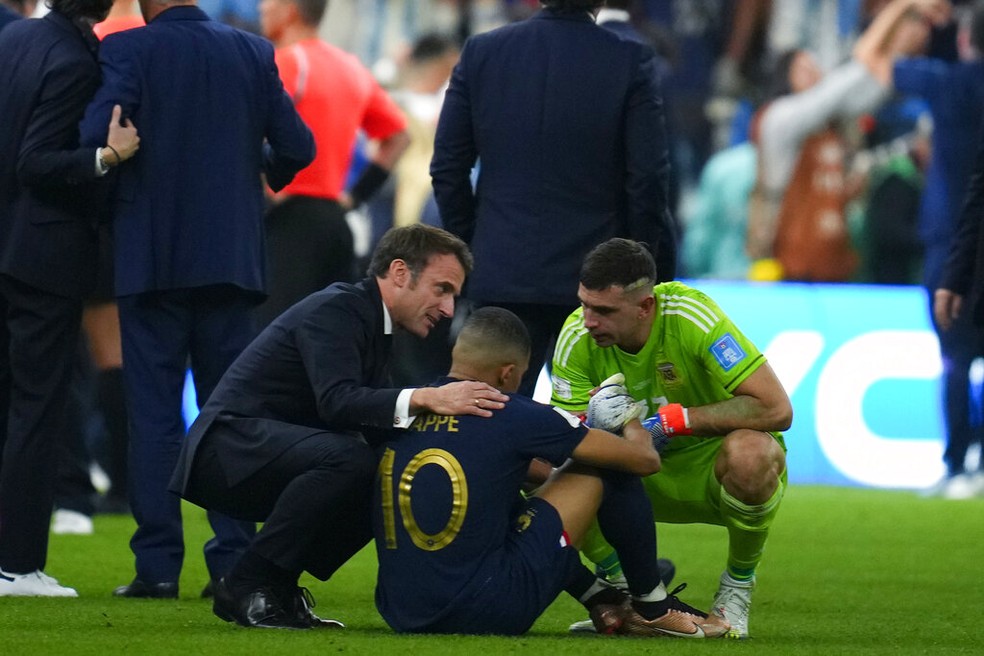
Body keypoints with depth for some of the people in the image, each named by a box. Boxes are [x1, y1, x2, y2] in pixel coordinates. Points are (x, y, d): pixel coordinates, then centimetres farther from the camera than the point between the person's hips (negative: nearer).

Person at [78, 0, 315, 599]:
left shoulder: (129, 51, -9)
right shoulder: (253, 52, 1)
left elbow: (93, 140, -19)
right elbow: (297, 147, 2)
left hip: (152, 256, -3)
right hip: (232, 255, 3)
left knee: (154, 414, 2)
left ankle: (158, 566, -2)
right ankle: (234, 564, 4)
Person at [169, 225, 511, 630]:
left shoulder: (371, 322, 16)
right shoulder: (334, 310, -14)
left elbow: (380, 429, 12)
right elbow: (336, 401, -30)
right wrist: (426, 399, -40)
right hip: (230, 447, -10)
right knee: (347, 460, -31)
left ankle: (277, 586, 4)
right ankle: (248, 587, -19)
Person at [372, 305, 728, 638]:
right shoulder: (514, 417, -8)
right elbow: (644, 459, 3)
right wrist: (634, 427, 27)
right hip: (487, 615, -6)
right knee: (608, 468, 8)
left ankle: (603, 604, 37)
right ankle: (653, 608, 24)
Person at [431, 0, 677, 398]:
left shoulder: (480, 52, 1)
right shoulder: (631, 61, -8)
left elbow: (447, 168, 4)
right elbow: (647, 181, -8)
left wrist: (470, 251, 14)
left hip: (501, 276, 2)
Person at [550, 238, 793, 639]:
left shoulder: (692, 317, -27)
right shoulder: (577, 338, -15)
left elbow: (776, 409, -31)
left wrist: (672, 419, -32)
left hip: (713, 468, -3)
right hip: (646, 475, 4)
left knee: (748, 452, -39)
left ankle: (737, 588, -10)